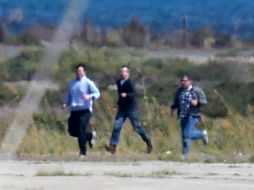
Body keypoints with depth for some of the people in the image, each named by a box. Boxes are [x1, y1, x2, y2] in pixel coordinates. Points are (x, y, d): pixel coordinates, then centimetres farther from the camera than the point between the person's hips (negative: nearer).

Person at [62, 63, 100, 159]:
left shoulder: (88, 83, -1)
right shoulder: (72, 83, 18)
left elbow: (97, 93, -11)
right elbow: (69, 95, 25)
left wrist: (90, 96, -31)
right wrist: (66, 103, 6)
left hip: (85, 110, -6)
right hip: (74, 111, 6)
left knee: (81, 131, -13)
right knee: (72, 131, 4)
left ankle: (83, 152, -3)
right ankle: (89, 135, 29)